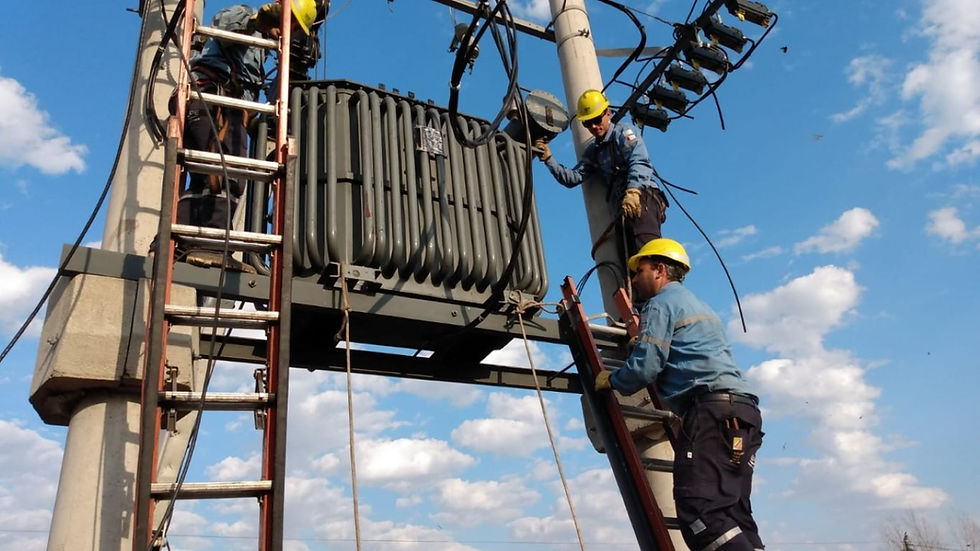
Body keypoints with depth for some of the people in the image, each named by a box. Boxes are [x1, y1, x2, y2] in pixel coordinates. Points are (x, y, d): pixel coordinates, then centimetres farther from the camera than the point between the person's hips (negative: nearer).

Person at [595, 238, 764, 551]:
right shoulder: (696, 305, 32)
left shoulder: (661, 303, 3)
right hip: (743, 411, 10)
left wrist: (611, 381, 11)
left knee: (699, 510, -19)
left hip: (711, 411, -10)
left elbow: (645, 367, -7)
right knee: (732, 514, 5)